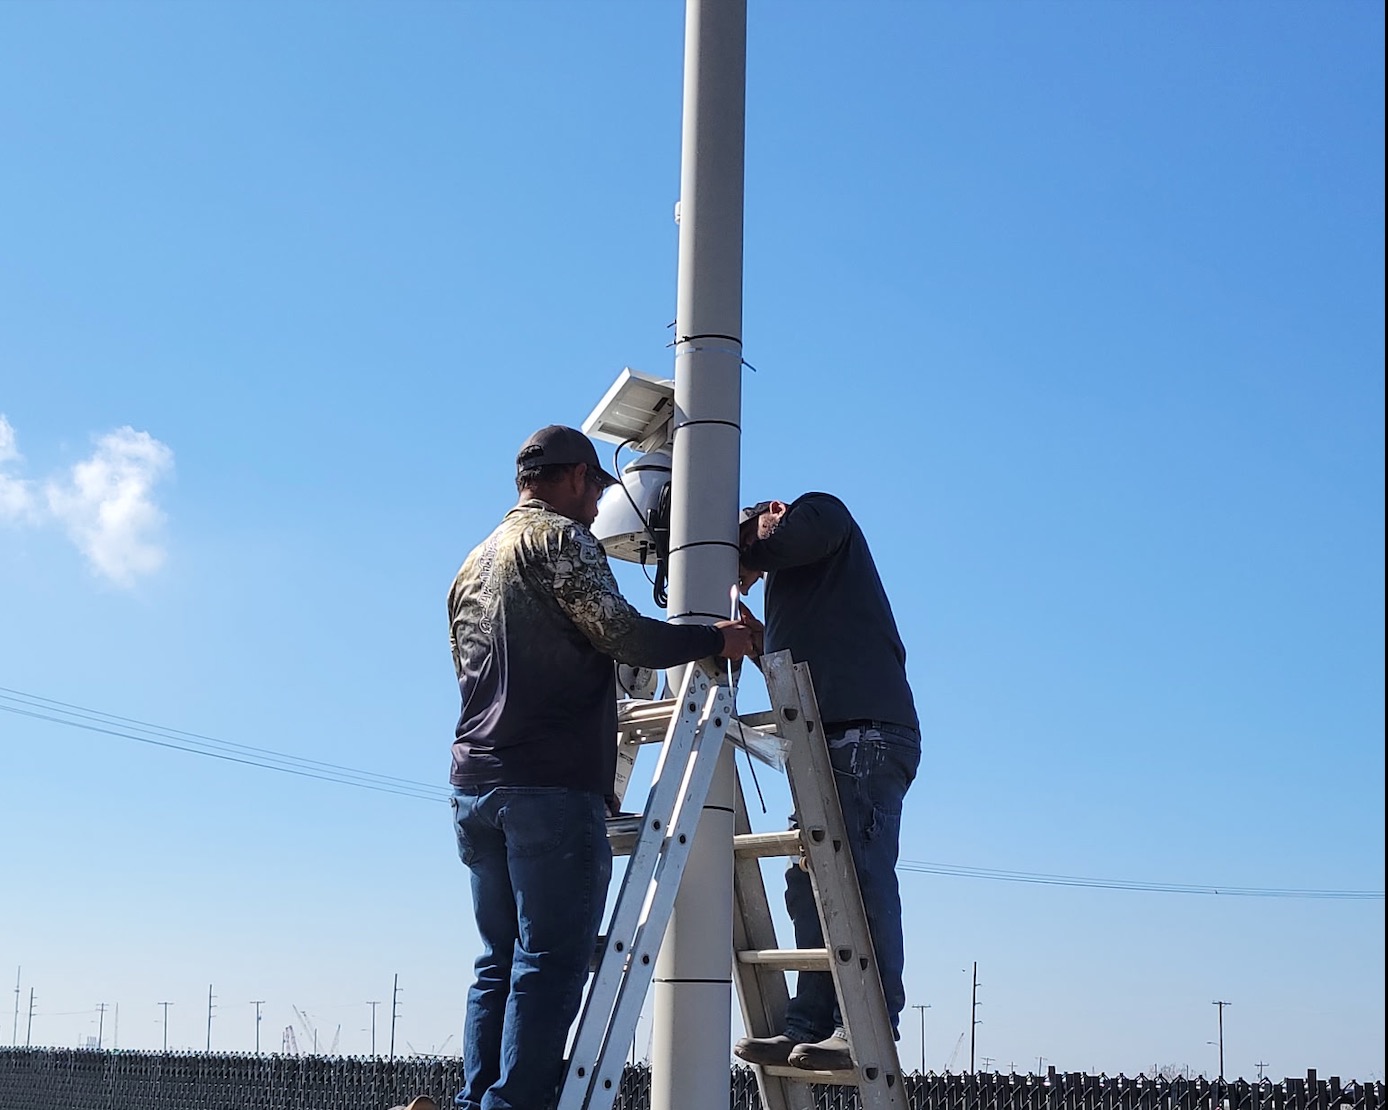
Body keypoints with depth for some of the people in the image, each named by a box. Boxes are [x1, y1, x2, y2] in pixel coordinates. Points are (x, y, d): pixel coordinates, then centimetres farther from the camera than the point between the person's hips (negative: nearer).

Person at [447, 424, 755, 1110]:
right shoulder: (558, 537, -2)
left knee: (500, 963, 9)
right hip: (552, 787, -8)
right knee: (551, 964, -9)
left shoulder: (473, 565, 25)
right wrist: (714, 638, 2)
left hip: (475, 785, 8)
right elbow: (621, 633, -11)